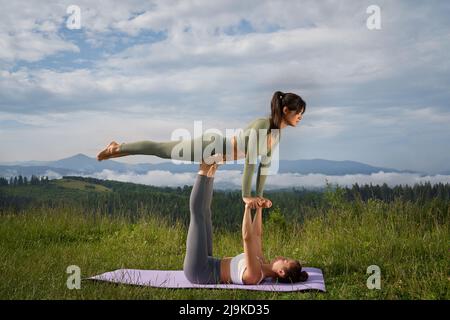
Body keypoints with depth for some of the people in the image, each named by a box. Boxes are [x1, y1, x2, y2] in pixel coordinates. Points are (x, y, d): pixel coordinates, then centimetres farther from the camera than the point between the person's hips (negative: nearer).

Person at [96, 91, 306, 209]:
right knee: (160, 150, 8)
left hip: (216, 153, 8)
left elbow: (265, 162, 7)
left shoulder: (277, 130, 0)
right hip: (212, 148, -8)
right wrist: (246, 195, -29)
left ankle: (118, 149, 36)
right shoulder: (263, 124, -27)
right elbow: (249, 160, -31)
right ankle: (117, 148, 29)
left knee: (163, 151, 20)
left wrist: (260, 194, 7)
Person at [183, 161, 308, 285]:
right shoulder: (260, 268, 3)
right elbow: (256, 235, 15)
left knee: (198, 211, -13)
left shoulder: (255, 274, -24)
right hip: (206, 266, 8)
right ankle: (209, 175, 2)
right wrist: (259, 209, 9)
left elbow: (247, 237, -35)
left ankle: (204, 172, 4)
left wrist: (248, 208, -30)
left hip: (198, 271, -8)